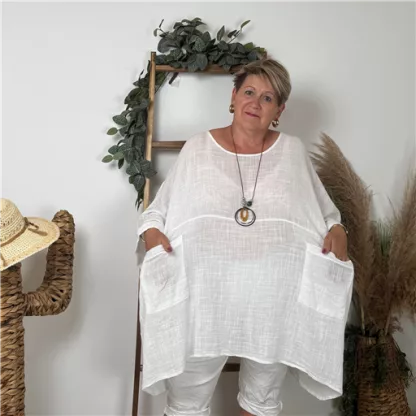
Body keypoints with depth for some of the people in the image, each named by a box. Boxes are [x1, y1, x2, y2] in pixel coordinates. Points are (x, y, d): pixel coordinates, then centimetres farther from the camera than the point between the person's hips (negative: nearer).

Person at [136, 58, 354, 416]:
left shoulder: (292, 151, 7)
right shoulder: (198, 148, 5)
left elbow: (324, 210, 14)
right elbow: (158, 209, 8)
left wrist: (336, 230, -6)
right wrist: (152, 230, -13)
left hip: (275, 301, 1)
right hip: (204, 298, -1)